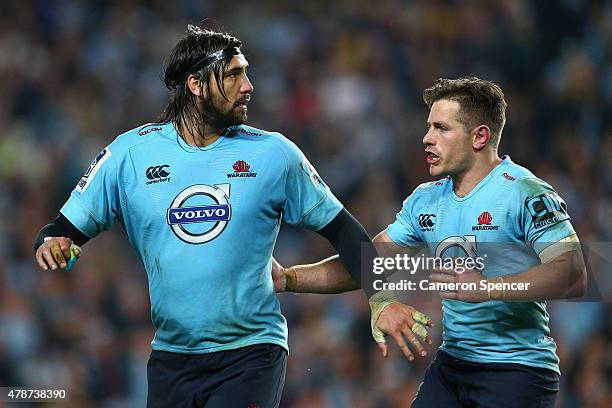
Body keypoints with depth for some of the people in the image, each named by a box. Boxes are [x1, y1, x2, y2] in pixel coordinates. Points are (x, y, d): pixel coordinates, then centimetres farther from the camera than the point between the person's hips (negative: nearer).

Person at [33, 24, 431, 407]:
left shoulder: (274, 154, -1)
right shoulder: (129, 153, 0)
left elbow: (342, 229, 5)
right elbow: (68, 229, 4)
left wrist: (381, 299, -6)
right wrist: (51, 243, -19)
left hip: (252, 352, -2)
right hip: (171, 358, 2)